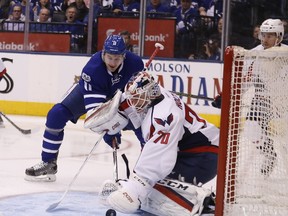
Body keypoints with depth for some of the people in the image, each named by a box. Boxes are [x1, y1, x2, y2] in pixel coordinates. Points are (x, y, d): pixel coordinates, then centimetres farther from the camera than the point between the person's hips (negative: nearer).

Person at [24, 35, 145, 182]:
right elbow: (95, 106, -39)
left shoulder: (135, 63, -31)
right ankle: (48, 163, -8)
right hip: (91, 92, -2)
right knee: (57, 114, -19)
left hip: (121, 94, 2)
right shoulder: (92, 68, -39)